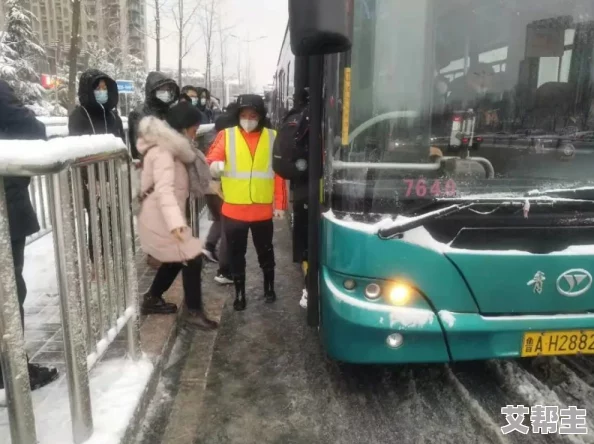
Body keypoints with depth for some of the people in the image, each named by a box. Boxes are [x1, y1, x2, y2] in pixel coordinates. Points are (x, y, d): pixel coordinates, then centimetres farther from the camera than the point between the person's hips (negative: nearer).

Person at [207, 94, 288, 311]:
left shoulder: (273, 137, 3)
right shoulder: (226, 135, 0)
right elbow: (212, 157, -12)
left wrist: (280, 204, 1)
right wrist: (215, 165, -36)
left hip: (263, 210, 1)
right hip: (233, 210, 0)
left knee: (265, 251, 17)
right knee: (236, 254, 10)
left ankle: (269, 287, 37)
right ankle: (239, 293, 27)